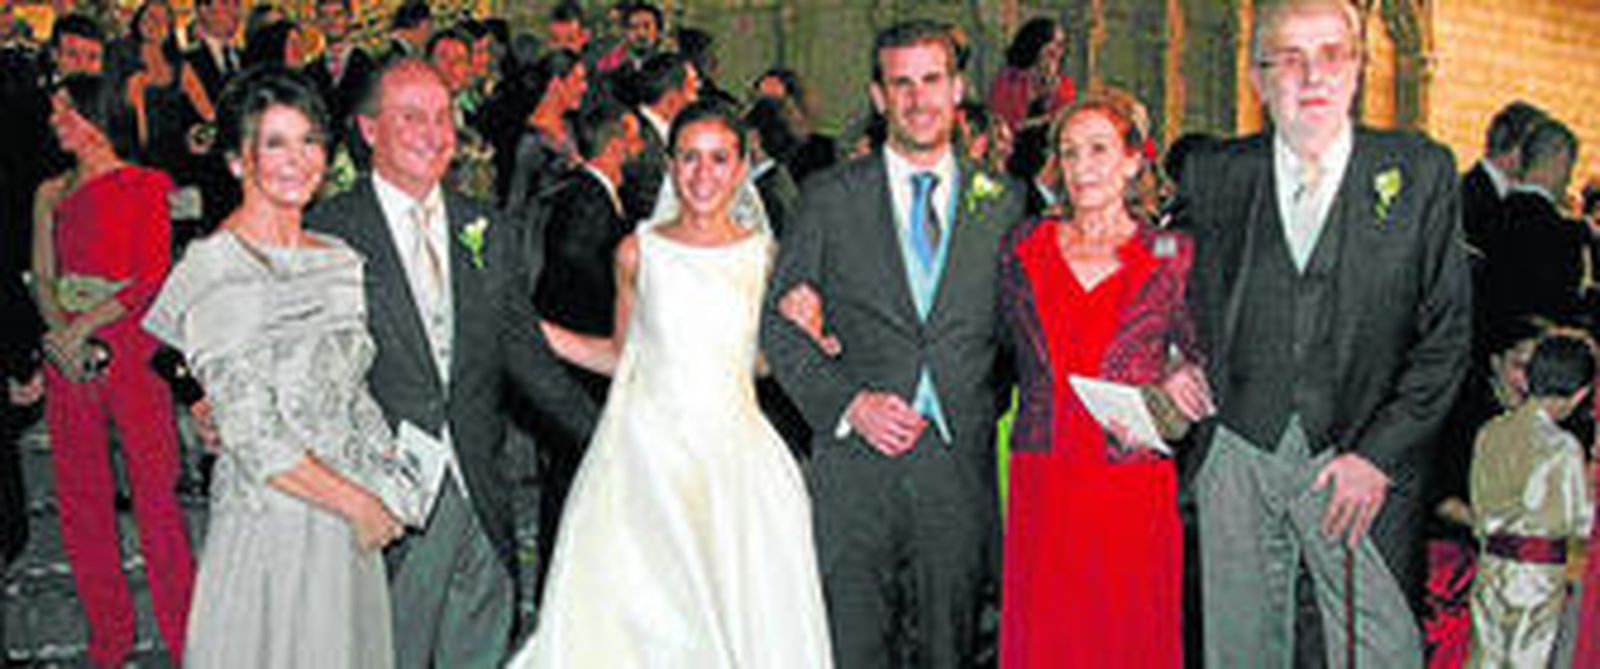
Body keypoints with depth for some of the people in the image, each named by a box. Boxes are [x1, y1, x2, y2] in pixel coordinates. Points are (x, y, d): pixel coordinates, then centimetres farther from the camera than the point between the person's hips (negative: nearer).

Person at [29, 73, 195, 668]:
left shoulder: (144, 184, 0)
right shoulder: (50, 194, 15)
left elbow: (153, 278, -7)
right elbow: (43, 279, 11)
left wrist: (84, 326, -14)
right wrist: (60, 333, -8)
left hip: (130, 347, -5)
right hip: (68, 352, 5)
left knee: (156, 496, -5)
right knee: (80, 499, 7)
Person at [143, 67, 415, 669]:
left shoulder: (339, 260, 7)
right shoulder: (215, 272, -13)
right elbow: (254, 441, -17)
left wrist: (385, 487, 0)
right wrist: (357, 503, -12)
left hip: (349, 529, 6)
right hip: (270, 526, -6)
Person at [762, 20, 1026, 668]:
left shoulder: (1002, 201, 9)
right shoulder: (830, 197, 4)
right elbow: (780, 323, 3)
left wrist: (985, 413, 0)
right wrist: (848, 403, -9)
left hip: (961, 462, 2)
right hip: (857, 461, -1)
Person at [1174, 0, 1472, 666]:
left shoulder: (1421, 172, 1)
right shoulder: (1214, 176, 5)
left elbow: (1448, 333, -1)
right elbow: (1193, 308, 17)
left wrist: (1378, 455, -8)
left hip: (1368, 462, -1)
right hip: (1238, 458, 2)